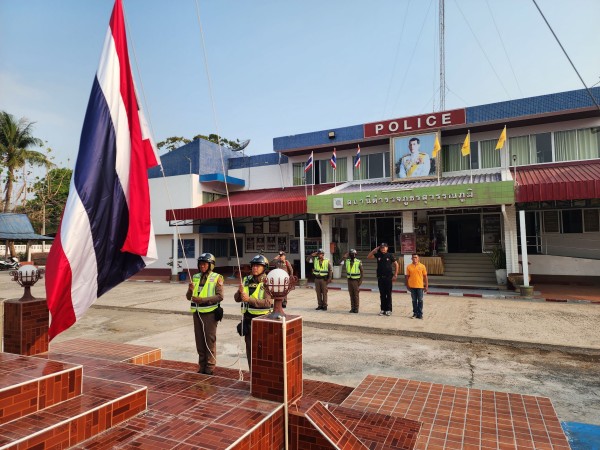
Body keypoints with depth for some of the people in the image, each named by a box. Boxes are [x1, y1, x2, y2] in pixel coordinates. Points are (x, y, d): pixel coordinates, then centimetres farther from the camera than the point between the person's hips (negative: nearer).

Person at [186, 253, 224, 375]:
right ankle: (202, 366, 24)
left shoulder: (217, 278, -5)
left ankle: (210, 367, 12)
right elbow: (188, 297, 9)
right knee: (199, 340, 12)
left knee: (210, 340, 1)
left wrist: (202, 299, -22)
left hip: (210, 313, -5)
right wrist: (190, 290, -13)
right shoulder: (195, 277, 9)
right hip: (197, 313, 5)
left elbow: (220, 296, -14)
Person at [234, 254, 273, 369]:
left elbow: (268, 303, -20)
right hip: (248, 318, 6)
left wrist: (249, 299, -27)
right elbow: (237, 299, 6)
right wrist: (240, 292, -16)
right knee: (250, 347, 14)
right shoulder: (246, 280, 7)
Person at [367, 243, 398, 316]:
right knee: (382, 294, 8)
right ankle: (383, 309, 14)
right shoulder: (378, 255, 6)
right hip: (380, 277, 3)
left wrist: (395, 275, -3)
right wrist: (374, 250, -4)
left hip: (388, 277, -3)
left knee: (388, 294, 2)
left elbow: (396, 264, 2)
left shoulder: (390, 255, -2)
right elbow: (368, 256, 4)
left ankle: (389, 310, 8)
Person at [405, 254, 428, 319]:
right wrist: (407, 285, 5)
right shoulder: (409, 266, 1)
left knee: (420, 300, 3)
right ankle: (415, 313, 19)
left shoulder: (422, 266, -2)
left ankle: (420, 314, 12)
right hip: (412, 286, 1)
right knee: (414, 300, 9)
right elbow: (407, 276, 6)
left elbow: (425, 276, 1)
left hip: (420, 286, -1)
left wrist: (426, 286, 0)